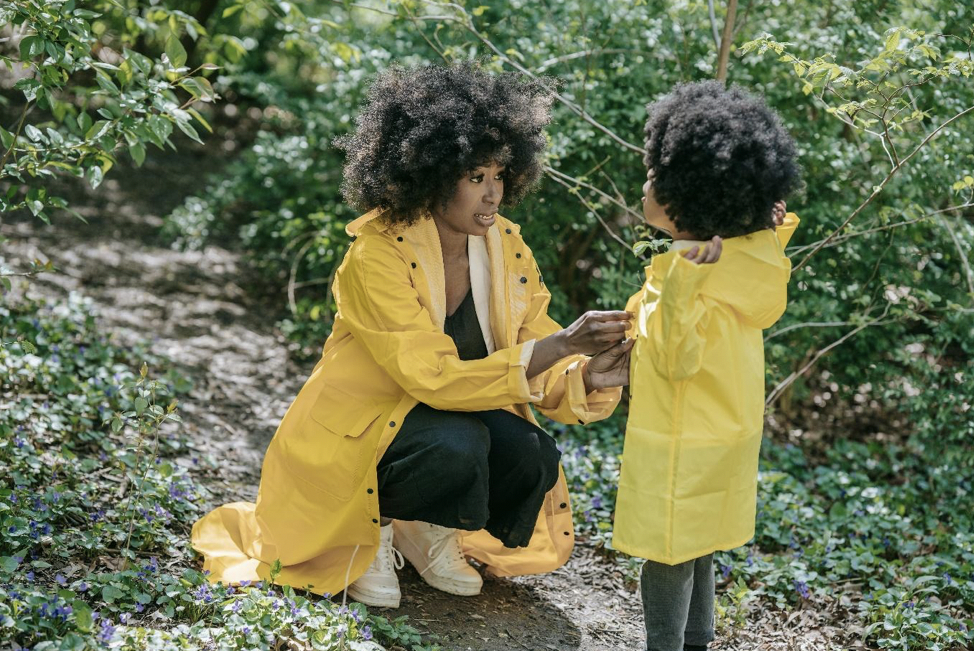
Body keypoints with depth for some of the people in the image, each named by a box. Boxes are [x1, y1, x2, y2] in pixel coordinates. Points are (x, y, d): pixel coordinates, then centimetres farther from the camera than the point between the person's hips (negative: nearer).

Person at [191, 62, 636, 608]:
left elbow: (541, 372, -4)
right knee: (455, 443, -34)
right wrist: (561, 343, -35)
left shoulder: (506, 246, -5)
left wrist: (589, 375, -27)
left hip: (463, 414, 6)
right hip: (360, 432, -5)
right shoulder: (379, 252, -24)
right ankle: (370, 534, -3)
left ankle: (429, 530, 6)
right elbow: (435, 379, -31)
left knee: (532, 457, -24)